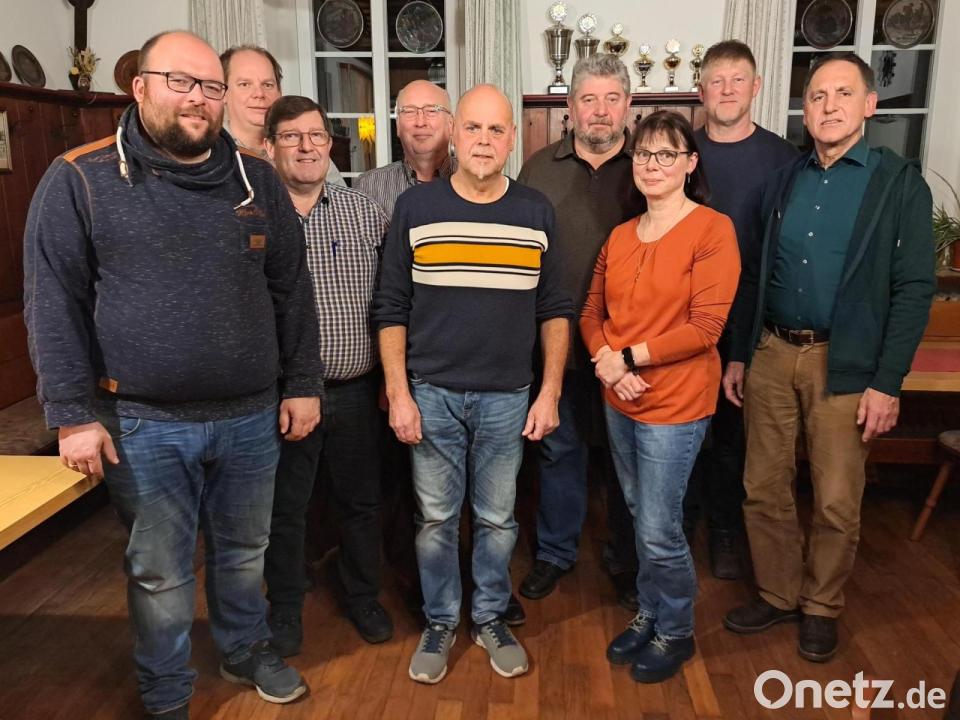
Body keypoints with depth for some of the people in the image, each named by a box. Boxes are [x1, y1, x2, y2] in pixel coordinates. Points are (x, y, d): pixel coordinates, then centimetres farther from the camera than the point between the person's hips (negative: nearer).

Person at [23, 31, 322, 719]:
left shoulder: (257, 180, 4)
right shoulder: (80, 180, -5)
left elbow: (292, 291, 7)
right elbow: (54, 306, -6)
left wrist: (303, 383, 5)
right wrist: (73, 412, -9)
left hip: (252, 417, 3)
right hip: (145, 425, -2)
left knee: (245, 552, 20)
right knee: (160, 572, 13)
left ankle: (247, 649, 45)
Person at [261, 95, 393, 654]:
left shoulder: (367, 212, 2)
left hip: (356, 390, 2)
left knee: (362, 501, 16)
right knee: (284, 507, 13)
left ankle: (363, 595, 38)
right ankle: (285, 606, 35)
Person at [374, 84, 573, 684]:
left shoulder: (537, 213, 1)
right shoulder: (415, 207, -2)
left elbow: (555, 311, 4)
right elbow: (392, 310, -1)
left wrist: (550, 393, -1)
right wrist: (399, 394, -6)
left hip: (508, 398, 1)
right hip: (431, 394, 0)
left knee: (498, 519, 13)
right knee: (436, 519, 12)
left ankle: (491, 618, 34)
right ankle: (440, 622, 32)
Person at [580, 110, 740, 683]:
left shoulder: (712, 229, -11)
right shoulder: (621, 236, 9)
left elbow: (705, 327, -17)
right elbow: (593, 313, 9)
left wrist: (629, 357, -15)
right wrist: (606, 362, -11)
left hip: (676, 406, -6)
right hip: (619, 402, 6)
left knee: (659, 532, 2)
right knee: (640, 519, 19)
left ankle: (676, 633, 27)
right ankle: (649, 615, 39)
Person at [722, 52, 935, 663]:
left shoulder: (900, 183, -3)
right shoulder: (784, 181, 9)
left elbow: (913, 288, -7)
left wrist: (887, 382, -12)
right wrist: (738, 355, 9)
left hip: (844, 363, -4)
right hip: (772, 353, 4)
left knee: (837, 502, 6)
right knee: (764, 488, 10)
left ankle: (822, 606, 28)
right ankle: (778, 594, 30)